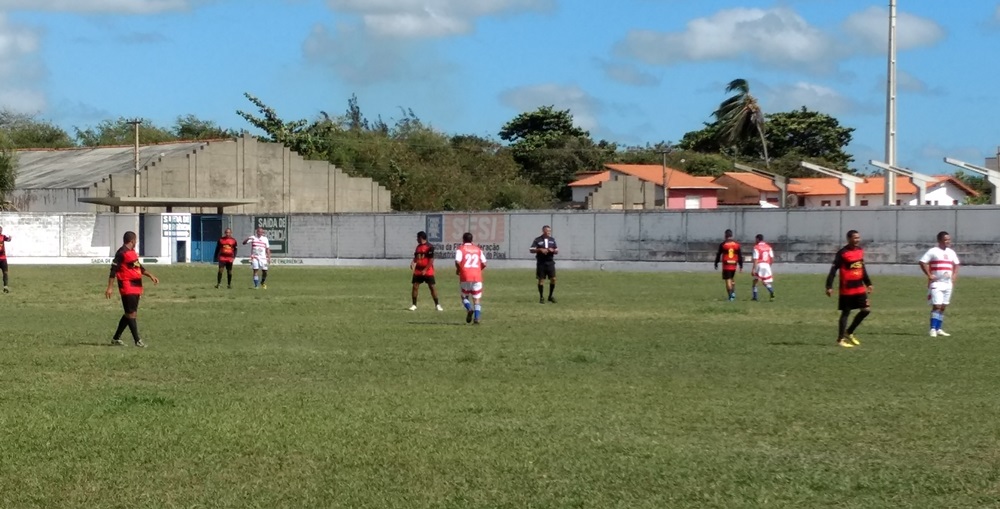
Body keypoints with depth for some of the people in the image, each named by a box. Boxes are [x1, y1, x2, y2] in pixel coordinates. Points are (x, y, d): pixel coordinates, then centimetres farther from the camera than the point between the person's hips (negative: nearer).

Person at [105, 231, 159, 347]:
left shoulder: (132, 252, 17)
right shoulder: (122, 253, -12)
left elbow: (140, 267, 25)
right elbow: (113, 270, -14)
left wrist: (151, 275, 11)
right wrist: (109, 288, -17)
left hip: (136, 287, 10)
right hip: (127, 287, -10)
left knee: (129, 313, 12)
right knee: (131, 313, -8)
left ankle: (116, 338, 20)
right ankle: (137, 340, -8)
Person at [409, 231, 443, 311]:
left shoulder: (430, 246, -11)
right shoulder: (418, 246, 12)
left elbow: (431, 260, -13)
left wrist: (425, 270, -17)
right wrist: (413, 263, -1)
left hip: (428, 271, -6)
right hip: (418, 271, 6)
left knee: (433, 287, -4)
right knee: (415, 286, 0)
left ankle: (437, 305, 4)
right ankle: (414, 305, 7)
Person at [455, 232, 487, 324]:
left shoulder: (460, 249, 3)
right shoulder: (478, 249, 13)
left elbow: (457, 261, -13)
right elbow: (484, 263, 6)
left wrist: (457, 270, 5)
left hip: (465, 277, -2)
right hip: (477, 276, 2)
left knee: (464, 297, 15)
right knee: (477, 299, 6)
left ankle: (469, 309, -15)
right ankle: (476, 318, -10)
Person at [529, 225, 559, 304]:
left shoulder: (552, 240, 12)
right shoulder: (537, 240, 0)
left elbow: (557, 251, 14)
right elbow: (531, 250, -4)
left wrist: (553, 250, -8)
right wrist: (540, 250, -17)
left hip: (550, 262, 3)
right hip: (541, 263, -3)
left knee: (553, 279, -4)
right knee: (541, 280, 0)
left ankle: (550, 296, 11)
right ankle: (541, 297, 8)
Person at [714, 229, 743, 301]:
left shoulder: (723, 244, -5)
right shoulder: (737, 244, 4)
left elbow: (718, 255, 0)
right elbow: (740, 256, 5)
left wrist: (716, 264, 11)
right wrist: (741, 266, 10)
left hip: (726, 265, -4)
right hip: (734, 265, 4)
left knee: (728, 280, -1)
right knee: (732, 279, 22)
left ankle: (730, 296, -5)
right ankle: (733, 293, 9)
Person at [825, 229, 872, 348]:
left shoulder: (860, 251, 9)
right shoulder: (843, 253, -13)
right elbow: (833, 270, -15)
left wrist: (868, 283, 22)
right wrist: (829, 286, -20)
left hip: (859, 287, 7)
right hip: (847, 288, -7)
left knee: (866, 309, 4)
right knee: (846, 313, -1)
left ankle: (849, 332, 17)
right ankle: (840, 339, 9)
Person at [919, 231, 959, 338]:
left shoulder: (951, 252, 13)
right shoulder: (933, 251, -6)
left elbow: (956, 265, 26)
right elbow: (922, 262, -9)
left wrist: (954, 276, 11)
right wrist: (929, 275, -14)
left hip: (948, 283, 6)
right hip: (936, 283, -6)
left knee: (943, 307, 9)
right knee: (936, 306, -13)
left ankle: (938, 329, 15)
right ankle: (933, 329, -13)